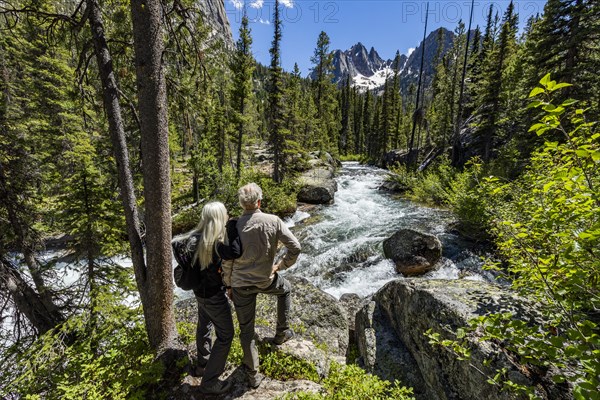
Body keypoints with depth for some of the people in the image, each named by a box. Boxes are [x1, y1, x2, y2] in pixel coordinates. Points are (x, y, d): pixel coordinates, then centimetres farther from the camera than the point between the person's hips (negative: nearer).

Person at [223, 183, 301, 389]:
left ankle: (253, 375, 36)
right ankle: (282, 332, 40)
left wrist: (228, 285, 9)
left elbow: (227, 262, -6)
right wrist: (281, 265, 2)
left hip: (240, 285, 2)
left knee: (246, 329, 19)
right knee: (285, 289, 33)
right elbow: (295, 247, -14)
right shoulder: (273, 221, -16)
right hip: (265, 280, -1)